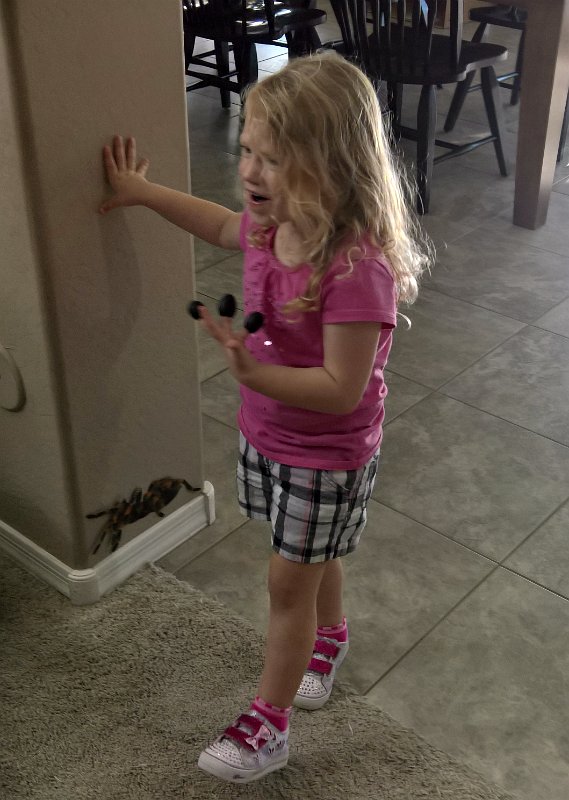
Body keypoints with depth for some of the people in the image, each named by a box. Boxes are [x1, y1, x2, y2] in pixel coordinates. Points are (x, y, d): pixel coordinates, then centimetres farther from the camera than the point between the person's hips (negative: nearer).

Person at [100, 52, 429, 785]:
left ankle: (266, 725, 27)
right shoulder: (271, 224, -9)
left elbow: (342, 389, -31)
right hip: (266, 434, 7)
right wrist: (142, 192, 23)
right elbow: (225, 227, 16)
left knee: (289, 581, 8)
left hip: (327, 456, -7)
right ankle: (329, 638, 56)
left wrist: (255, 373, -42)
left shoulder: (357, 267, -34)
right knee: (311, 560, 27)